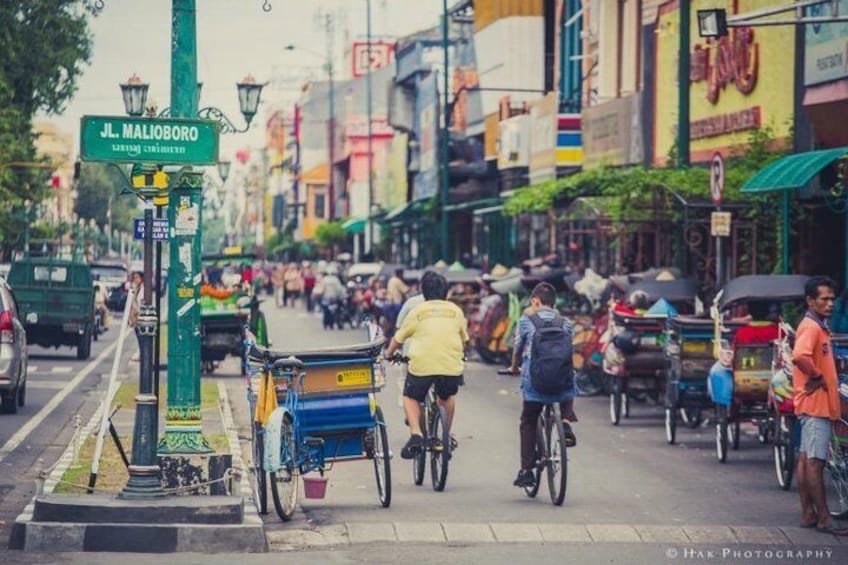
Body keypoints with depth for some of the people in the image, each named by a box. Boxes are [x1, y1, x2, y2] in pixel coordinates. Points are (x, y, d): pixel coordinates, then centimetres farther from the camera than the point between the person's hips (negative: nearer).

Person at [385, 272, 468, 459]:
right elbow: (463, 338, 28)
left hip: (422, 364, -2)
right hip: (451, 364, 2)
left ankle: (415, 434, -6)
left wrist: (389, 353, 37)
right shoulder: (455, 310, 15)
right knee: (448, 397, 30)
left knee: (411, 397, 17)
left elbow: (399, 337, 18)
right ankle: (446, 436, 31)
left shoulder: (418, 311, 9)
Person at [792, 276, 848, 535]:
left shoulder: (819, 326, 17)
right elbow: (799, 356, -34)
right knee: (815, 462, -7)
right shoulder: (811, 326, -16)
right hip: (816, 403, -10)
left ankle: (808, 514, 16)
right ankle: (824, 519, -6)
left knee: (806, 459, 11)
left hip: (819, 404, 10)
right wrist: (817, 377, -20)